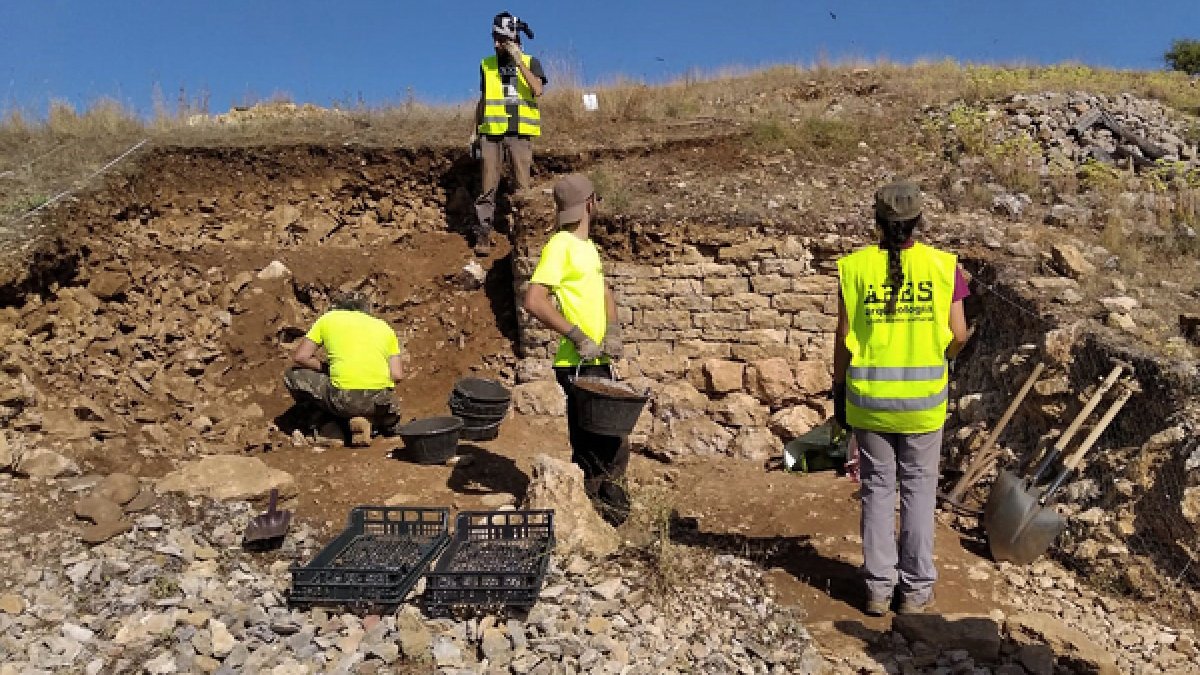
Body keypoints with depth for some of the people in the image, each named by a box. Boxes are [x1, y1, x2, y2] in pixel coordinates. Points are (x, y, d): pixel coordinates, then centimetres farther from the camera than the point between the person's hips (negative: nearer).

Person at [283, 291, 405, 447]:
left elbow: (299, 357, 10)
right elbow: (397, 375, 10)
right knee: (390, 418, 39)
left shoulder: (328, 318, 16)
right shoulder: (384, 326, 20)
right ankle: (368, 420, 5)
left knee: (293, 375, 22)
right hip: (379, 400, 3)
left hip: (343, 398, -3)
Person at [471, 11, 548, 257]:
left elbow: (538, 90, -12)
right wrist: (475, 131, 15)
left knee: (522, 186, -4)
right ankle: (483, 235, -1)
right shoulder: (487, 64, 13)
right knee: (488, 186, -3)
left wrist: (518, 60, -13)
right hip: (491, 132, 2)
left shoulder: (530, 62, 6)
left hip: (520, 132, -2)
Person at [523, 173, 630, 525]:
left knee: (608, 447, 17)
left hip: (598, 363, 9)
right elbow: (533, 300, -23)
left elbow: (604, 291, 20)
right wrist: (579, 338, -22)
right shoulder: (560, 245, -13)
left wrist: (613, 331, 1)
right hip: (577, 366, -9)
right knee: (612, 451, -4)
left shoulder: (587, 245, 14)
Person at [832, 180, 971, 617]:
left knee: (877, 488, 12)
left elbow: (844, 338, -6)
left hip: (868, 396, 0)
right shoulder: (943, 266, -5)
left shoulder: (855, 267, -7)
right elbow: (958, 335, -3)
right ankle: (916, 589, 21)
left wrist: (839, 388, 7)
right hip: (923, 396, 0)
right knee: (919, 488, 13)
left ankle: (879, 588, 19)